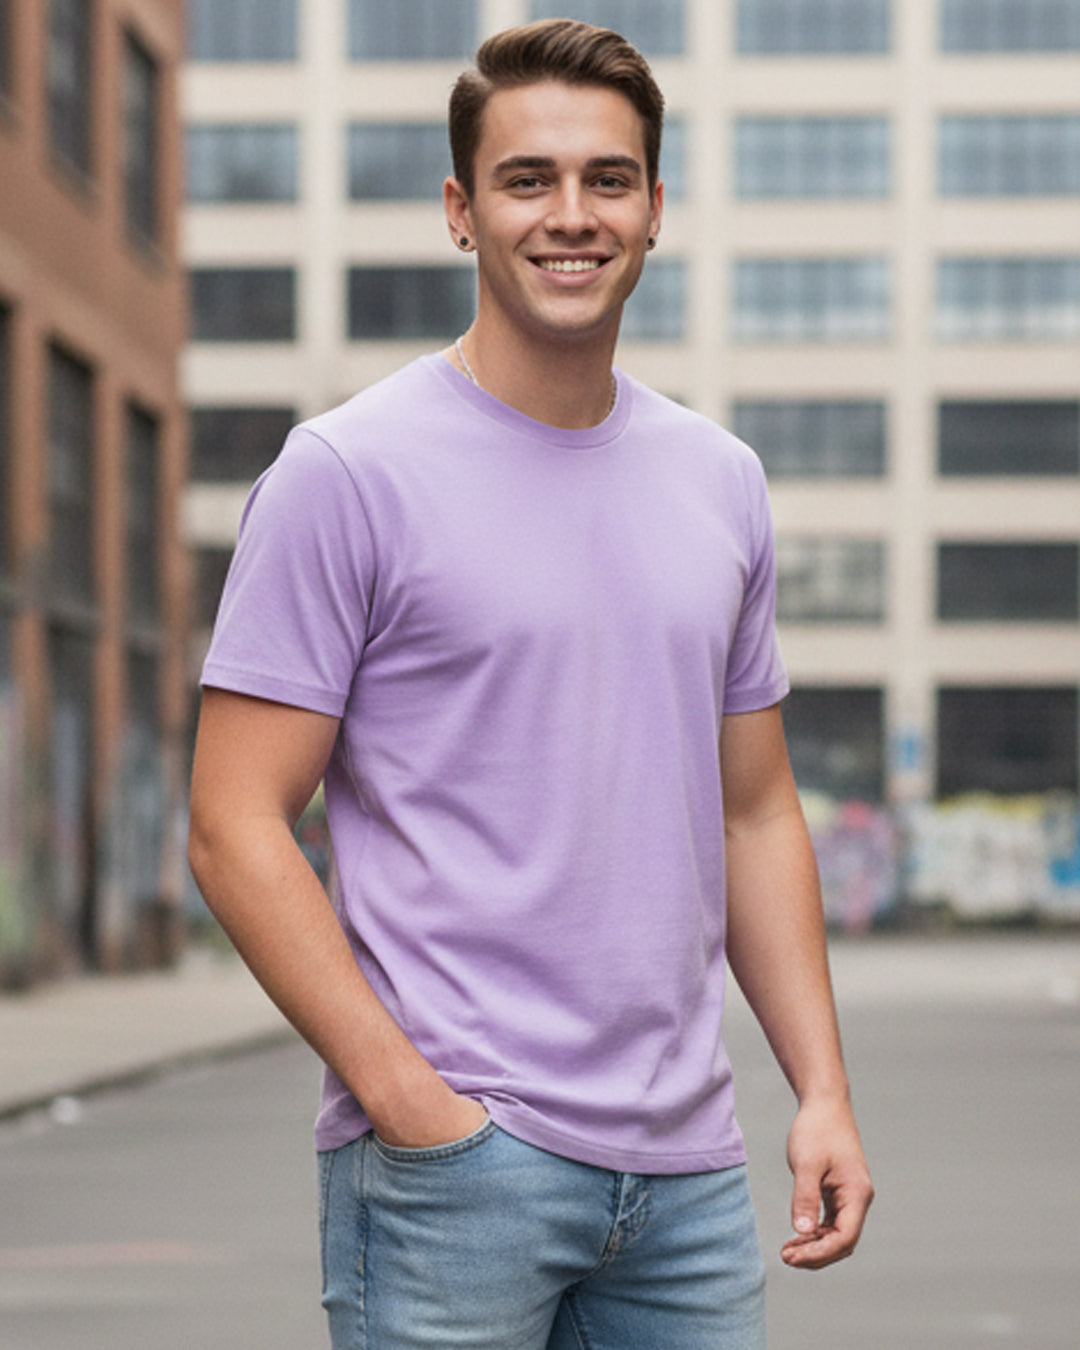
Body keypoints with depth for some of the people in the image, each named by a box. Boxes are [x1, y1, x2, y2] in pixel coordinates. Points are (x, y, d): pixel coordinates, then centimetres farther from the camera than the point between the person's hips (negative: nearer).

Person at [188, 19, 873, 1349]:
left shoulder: (721, 482, 12)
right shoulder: (348, 473, -6)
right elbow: (235, 829, -9)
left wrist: (824, 1089, 8)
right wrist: (409, 1103, -16)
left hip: (686, 1169, 5)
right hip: (451, 1168, -5)